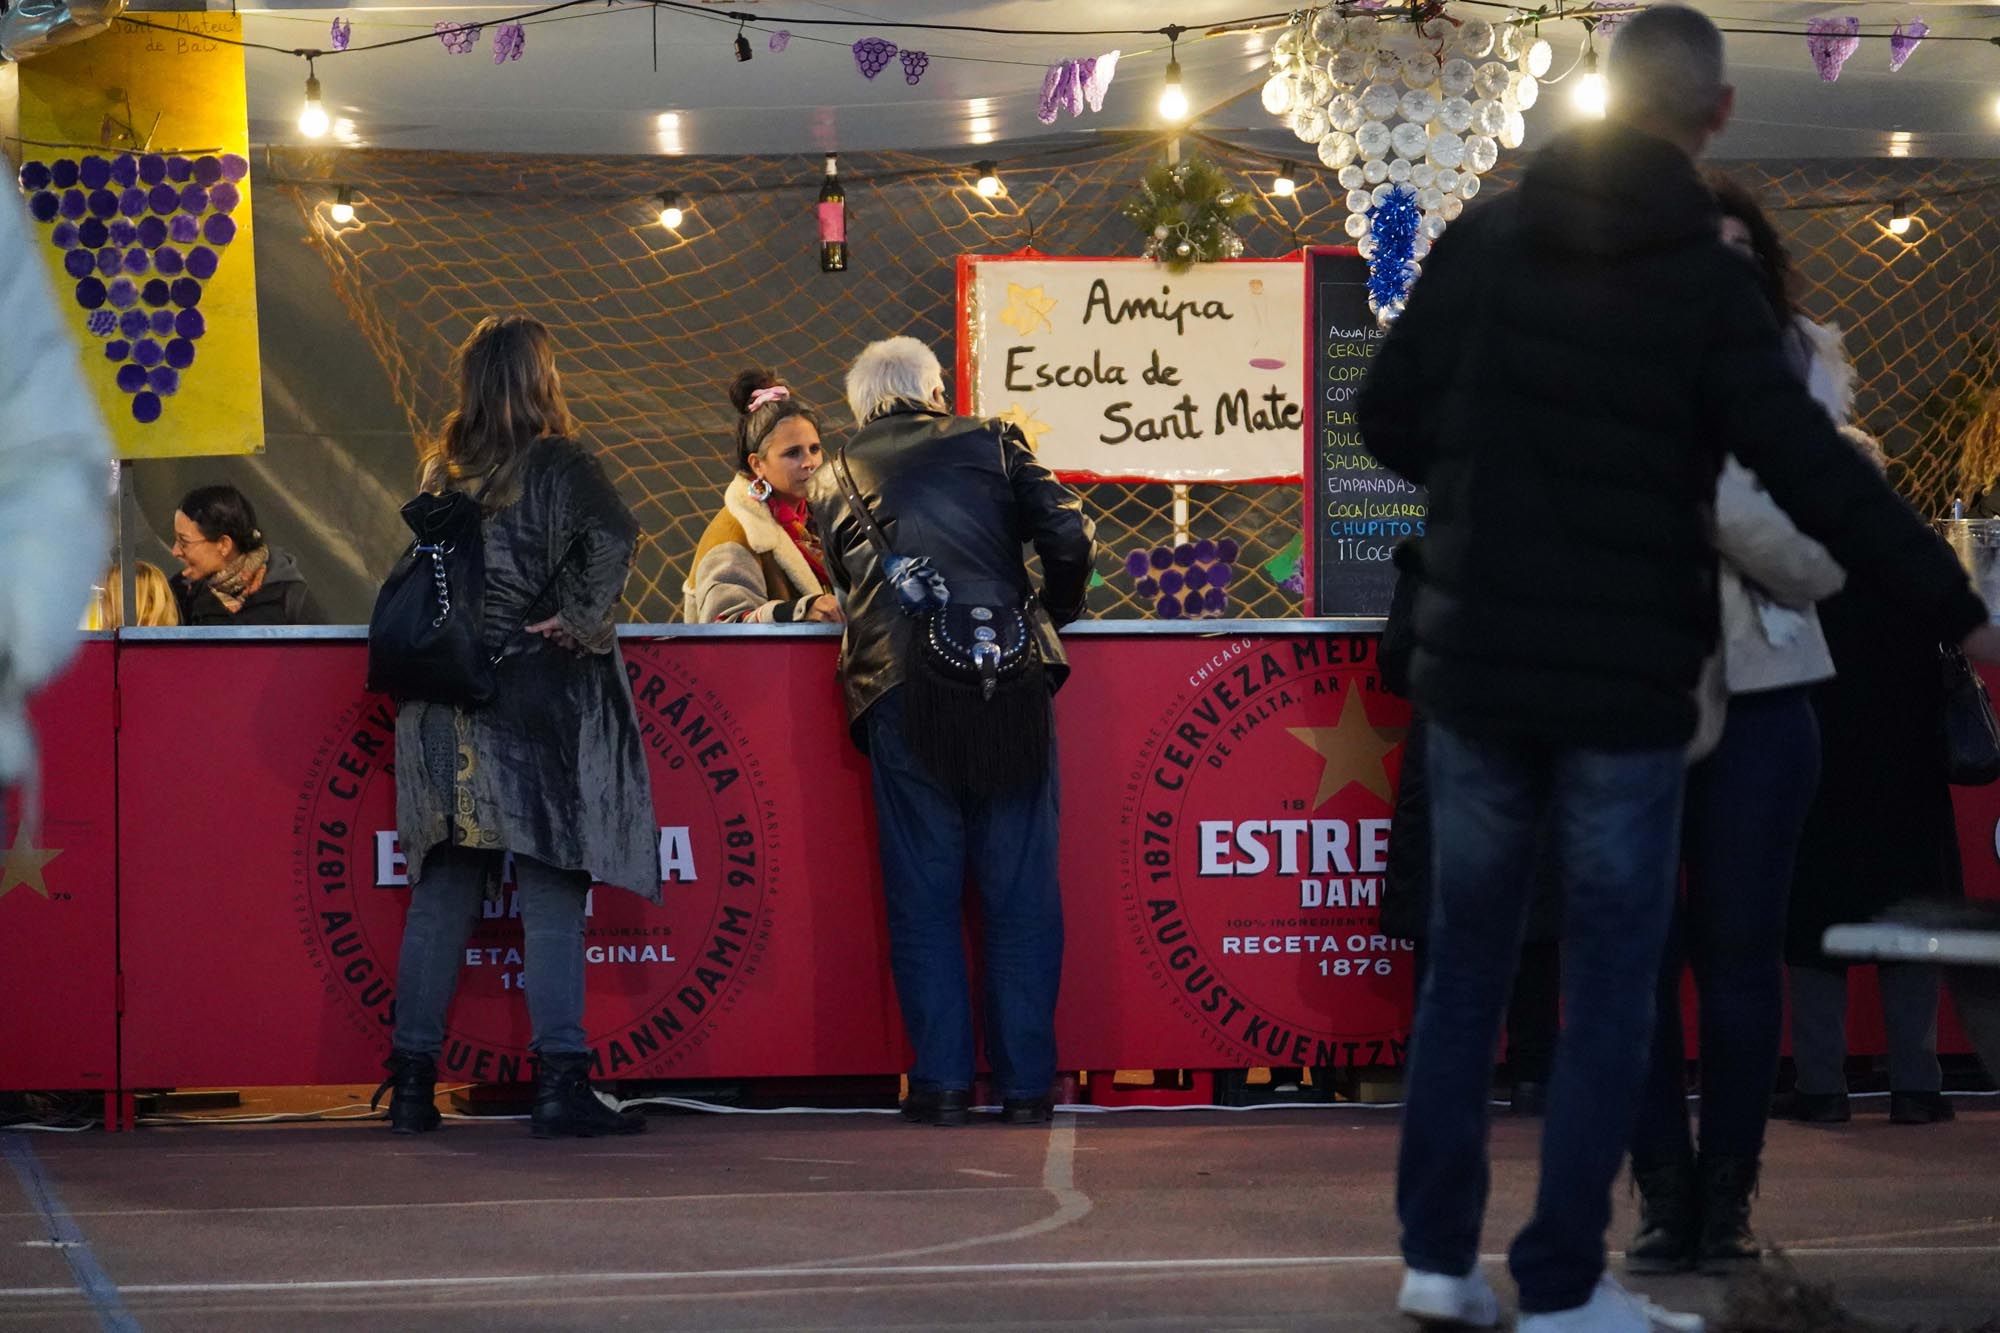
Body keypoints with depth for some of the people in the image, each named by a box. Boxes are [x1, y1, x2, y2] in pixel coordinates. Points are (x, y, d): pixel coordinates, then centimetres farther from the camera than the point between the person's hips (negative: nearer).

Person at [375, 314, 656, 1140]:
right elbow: (610, 537, -24)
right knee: (552, 891, -3)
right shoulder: (557, 467, -8)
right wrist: (582, 623, -14)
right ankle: (560, 1085, -7)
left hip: (447, 696, 5)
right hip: (540, 700, -5)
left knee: (442, 891, 10)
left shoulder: (442, 472, 9)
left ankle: (412, 1083, 11)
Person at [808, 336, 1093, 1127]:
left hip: (902, 691, 0)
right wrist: (1054, 614, 21)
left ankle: (942, 1083, 1)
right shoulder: (991, 445, 12)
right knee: (1021, 888, 5)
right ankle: (1025, 1084, 4)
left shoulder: (835, 479, 15)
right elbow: (1067, 537, 4)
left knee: (923, 892, 5)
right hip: (1010, 676, 0)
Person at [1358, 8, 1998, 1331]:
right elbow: (1818, 474, -16)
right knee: (1611, 984, 4)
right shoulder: (1705, 279, -11)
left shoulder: (1484, 239, 0)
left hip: (1478, 665, 3)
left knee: (1468, 960, 14)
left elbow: (1390, 415, 7)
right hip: (1626, 685, -3)